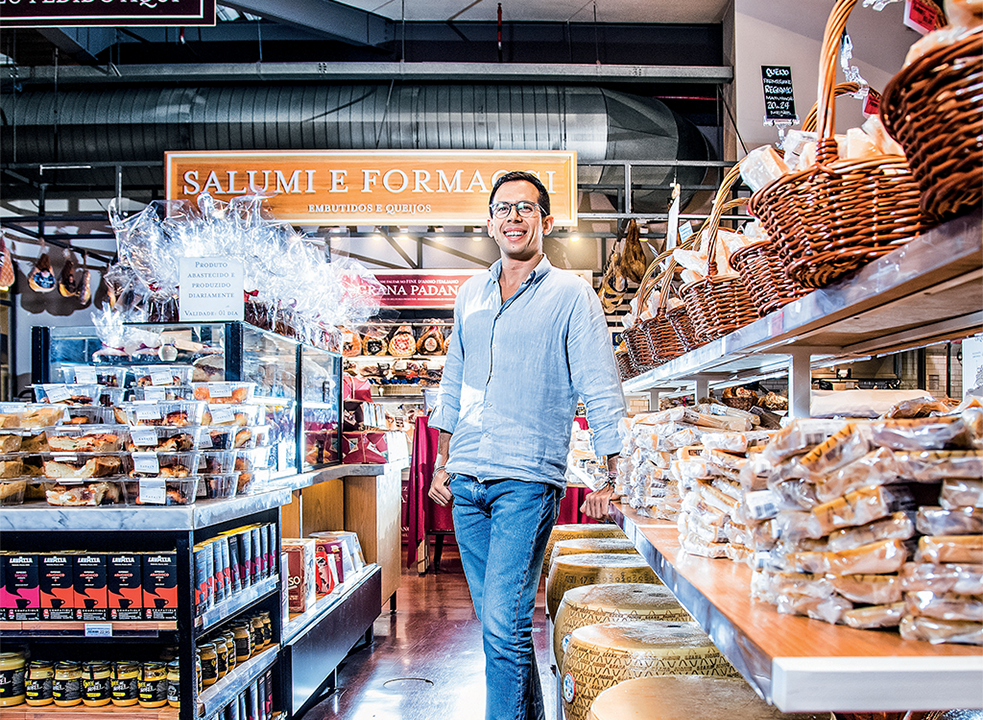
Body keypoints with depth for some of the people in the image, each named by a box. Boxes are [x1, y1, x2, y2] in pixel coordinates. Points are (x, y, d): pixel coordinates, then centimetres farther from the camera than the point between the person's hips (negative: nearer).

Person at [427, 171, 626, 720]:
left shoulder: (571, 295, -2)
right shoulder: (471, 295, 15)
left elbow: (601, 391, -4)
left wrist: (614, 478, -10)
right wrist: (443, 463, 19)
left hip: (528, 481, -6)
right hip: (467, 482, 6)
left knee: (504, 625, -12)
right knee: (496, 620, 13)